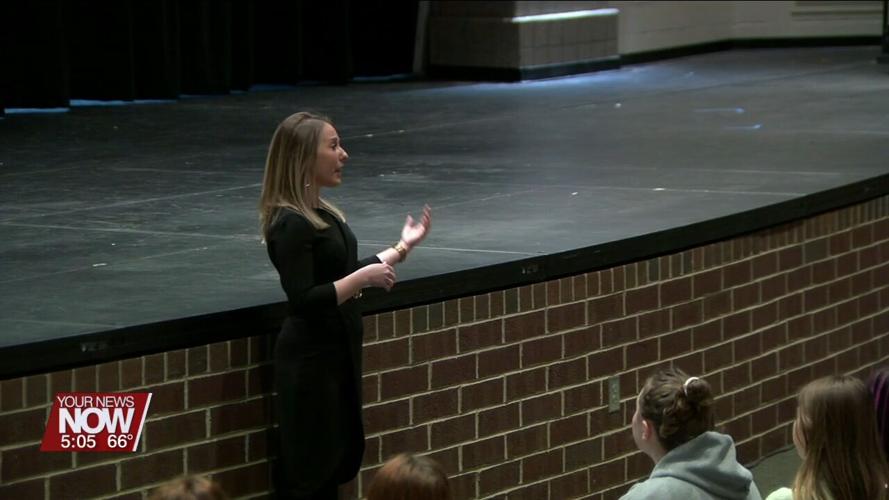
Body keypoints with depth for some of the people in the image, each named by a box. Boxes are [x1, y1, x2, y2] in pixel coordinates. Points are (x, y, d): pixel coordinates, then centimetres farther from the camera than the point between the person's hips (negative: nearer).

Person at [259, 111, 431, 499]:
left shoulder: (323, 213, 9)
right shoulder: (291, 224, -19)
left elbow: (344, 277, 16)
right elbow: (304, 300, -25)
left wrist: (402, 247, 19)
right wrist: (363, 279, -28)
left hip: (338, 352, 10)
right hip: (310, 359, -10)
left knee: (338, 459, 14)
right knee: (308, 468, -2)